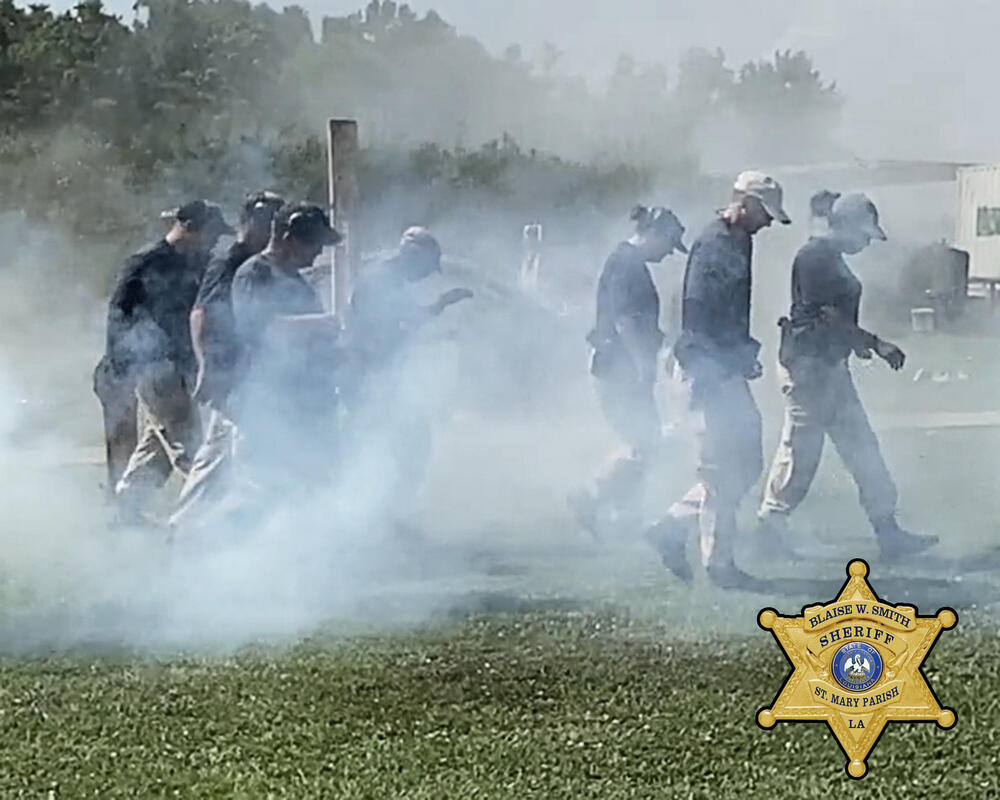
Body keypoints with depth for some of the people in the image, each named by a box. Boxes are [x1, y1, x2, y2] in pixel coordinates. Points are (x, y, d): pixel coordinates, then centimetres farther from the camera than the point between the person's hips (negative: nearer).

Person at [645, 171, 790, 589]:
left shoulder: (739, 244, 15)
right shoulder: (713, 246, -15)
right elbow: (696, 314, -21)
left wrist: (746, 354, 16)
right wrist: (708, 372, -22)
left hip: (729, 371, 10)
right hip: (711, 372, -10)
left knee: (747, 463, 13)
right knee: (723, 469, -4)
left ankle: (674, 527, 19)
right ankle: (719, 563, 5)